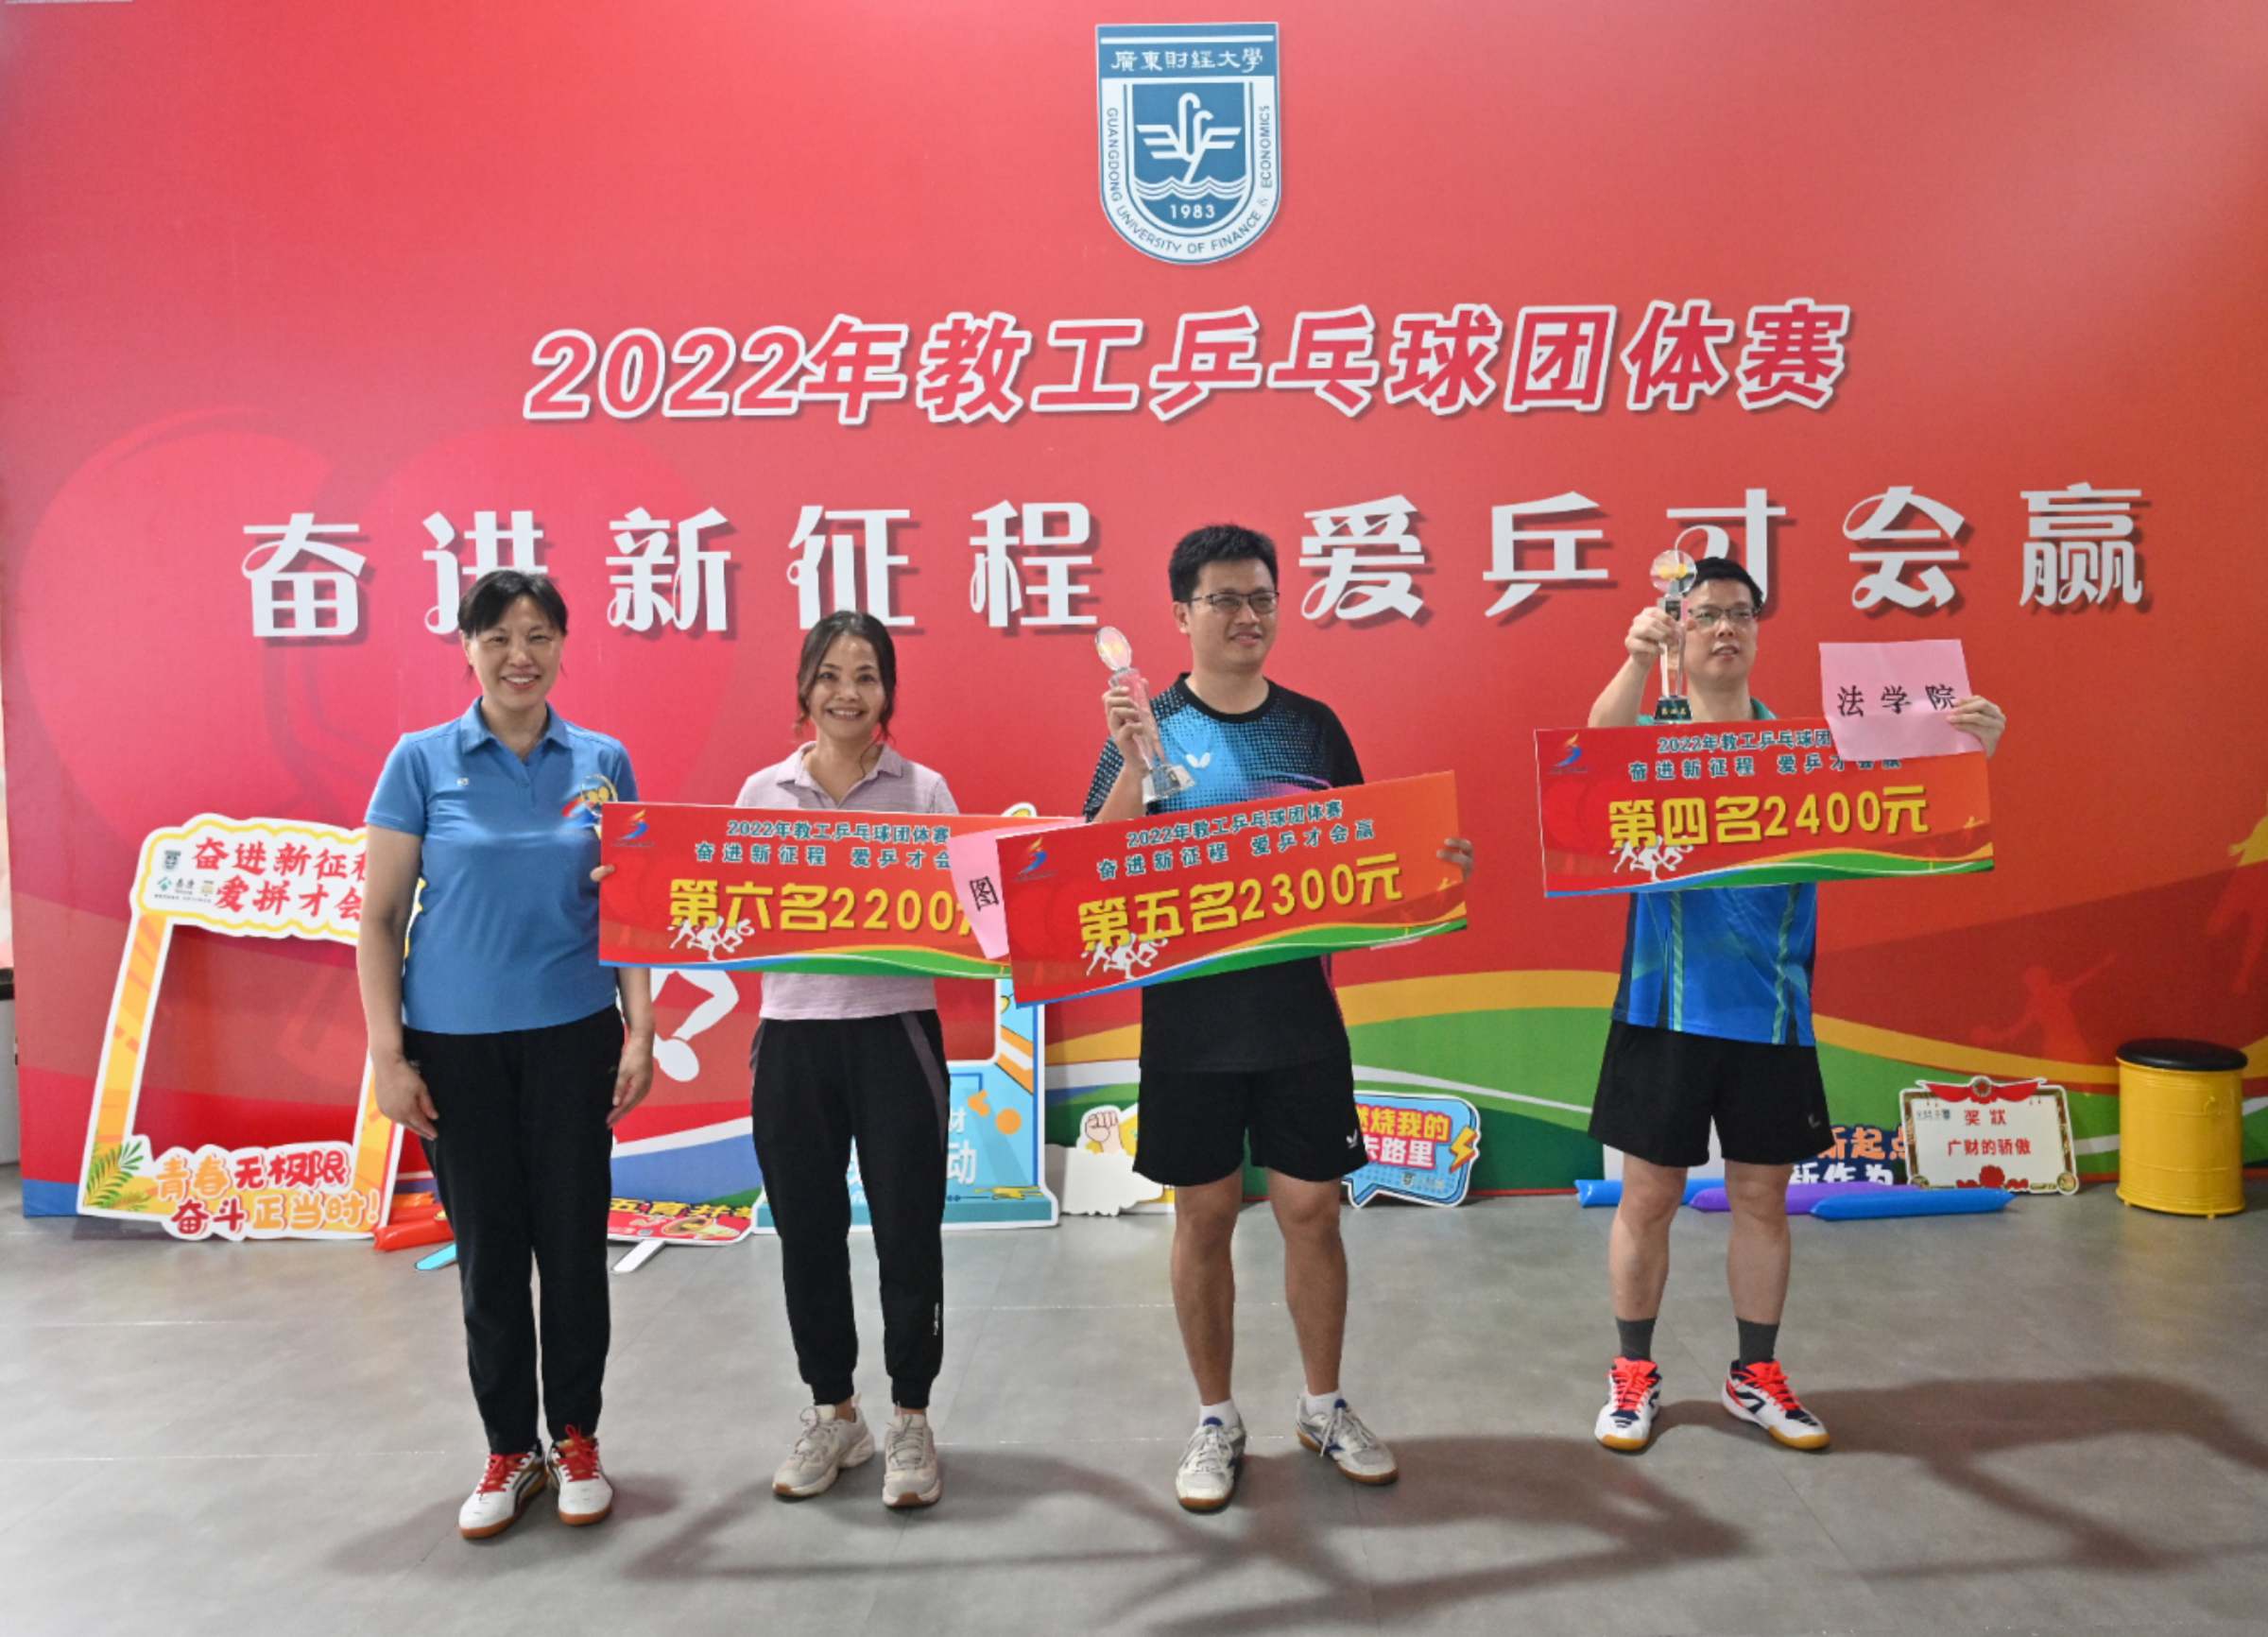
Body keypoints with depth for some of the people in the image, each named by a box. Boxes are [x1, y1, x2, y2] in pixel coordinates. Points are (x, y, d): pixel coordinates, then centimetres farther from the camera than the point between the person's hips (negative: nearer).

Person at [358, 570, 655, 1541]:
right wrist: (387, 1055, -7)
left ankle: (576, 1441, 25)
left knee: (573, 1243, 8)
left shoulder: (604, 763, 2)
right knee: (488, 1254, 9)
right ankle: (509, 1453, 25)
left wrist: (642, 1029, -2)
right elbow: (379, 918, -2)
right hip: (456, 1044, -1)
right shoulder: (422, 761, -3)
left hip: (573, 1039, 1)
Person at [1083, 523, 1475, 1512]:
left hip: (1299, 1010, 2)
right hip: (1190, 1015, -2)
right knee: (1204, 1214, 9)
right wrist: (1136, 765, -25)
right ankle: (1216, 1421, 26)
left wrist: (1429, 861, -8)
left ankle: (1325, 1408, 29)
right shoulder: (1148, 728, -3)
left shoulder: (1312, 724, 5)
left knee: (1311, 1208, 9)